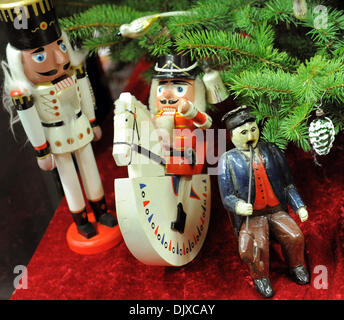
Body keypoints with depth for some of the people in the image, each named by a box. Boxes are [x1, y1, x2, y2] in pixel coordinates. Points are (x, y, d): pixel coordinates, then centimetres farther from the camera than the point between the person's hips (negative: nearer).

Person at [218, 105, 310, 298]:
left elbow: (288, 184, 11)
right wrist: (238, 206, -26)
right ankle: (260, 277, 5)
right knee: (258, 245, -26)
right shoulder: (228, 160, -2)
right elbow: (227, 196, -4)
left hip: (277, 211, 3)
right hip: (251, 216, -2)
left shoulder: (272, 151, 7)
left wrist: (299, 206, 1)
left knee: (295, 236, -19)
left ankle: (297, 267, 13)